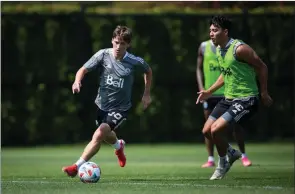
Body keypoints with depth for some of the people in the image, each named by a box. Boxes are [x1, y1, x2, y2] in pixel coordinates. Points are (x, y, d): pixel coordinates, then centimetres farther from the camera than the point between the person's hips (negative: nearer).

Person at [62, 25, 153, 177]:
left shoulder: (135, 62, -12)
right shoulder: (103, 55, -12)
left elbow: (148, 71, 10)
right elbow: (83, 70, -11)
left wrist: (147, 94, 8)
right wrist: (77, 81, -32)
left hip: (120, 108, -4)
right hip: (102, 104, 4)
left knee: (99, 135, -25)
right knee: (107, 136, 28)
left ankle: (77, 166, -18)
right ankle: (118, 146, 65)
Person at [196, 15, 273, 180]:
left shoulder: (239, 49, -20)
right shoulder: (219, 51, 7)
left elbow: (262, 67, -13)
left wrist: (264, 93, -10)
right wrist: (210, 91, 16)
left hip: (245, 100, -9)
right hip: (228, 99, 9)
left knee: (216, 129, -18)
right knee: (207, 131, 6)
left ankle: (223, 163, 7)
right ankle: (231, 153, 31)